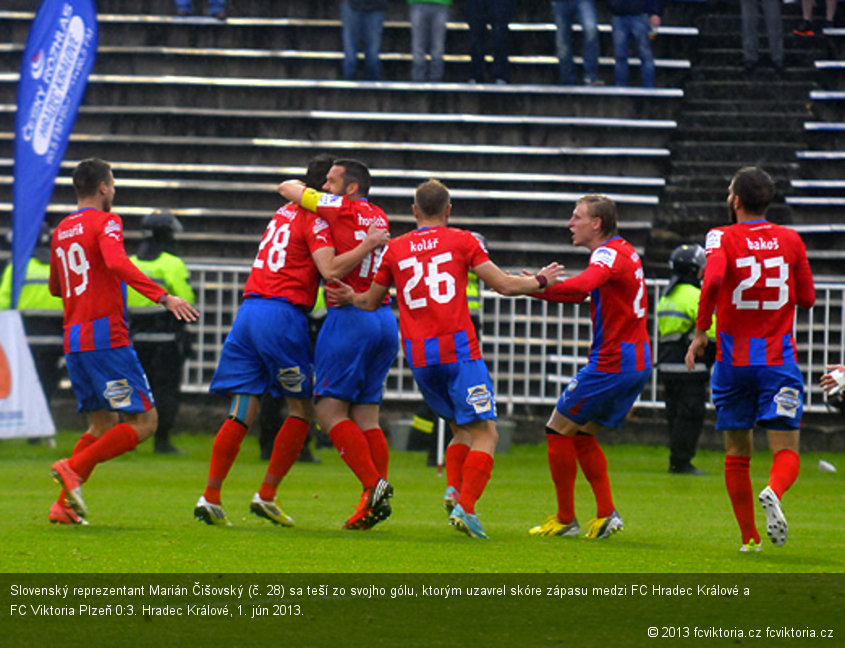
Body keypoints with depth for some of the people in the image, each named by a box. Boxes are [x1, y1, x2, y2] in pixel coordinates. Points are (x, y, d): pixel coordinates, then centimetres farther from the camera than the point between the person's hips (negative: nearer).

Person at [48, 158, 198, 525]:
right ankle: (73, 468, -18)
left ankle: (63, 505, 3)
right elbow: (117, 263, -25)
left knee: (103, 425, 16)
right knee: (143, 422, -5)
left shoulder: (61, 232, 17)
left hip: (73, 341, 8)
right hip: (107, 339, -8)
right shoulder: (105, 222, -5)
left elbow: (55, 288, 30)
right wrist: (163, 296, -31)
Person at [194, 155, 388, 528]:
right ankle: (266, 497, 1)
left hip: (249, 311, 7)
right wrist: (367, 246, -9)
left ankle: (210, 497, -4)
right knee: (302, 409, 6)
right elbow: (330, 269, -16)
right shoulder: (315, 220, -4)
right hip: (283, 313, -7)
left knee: (243, 411, 5)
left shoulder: (285, 213, 21)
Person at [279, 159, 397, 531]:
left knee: (330, 410, -6)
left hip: (350, 316, -8)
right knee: (366, 416, 9)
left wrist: (298, 188, 26)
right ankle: (378, 501, 0)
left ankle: (374, 485, -17)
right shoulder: (378, 217, 15)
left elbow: (287, 189, 4)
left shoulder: (341, 208, -6)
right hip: (386, 319, 8)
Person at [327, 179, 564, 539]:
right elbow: (504, 285, 5)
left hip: (418, 354, 5)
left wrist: (349, 298, 37)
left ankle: (454, 489, -2)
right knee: (485, 433, -4)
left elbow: (372, 301, 20)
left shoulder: (395, 249, 12)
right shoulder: (463, 241, 4)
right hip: (458, 350, -5)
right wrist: (541, 281, 19)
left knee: (462, 429, 20)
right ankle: (465, 506, -22)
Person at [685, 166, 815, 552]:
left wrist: (701, 331, -14)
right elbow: (807, 299, 9)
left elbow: (712, 280, -23)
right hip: (778, 360, 0)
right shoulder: (790, 240, 4)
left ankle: (749, 538, 12)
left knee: (737, 455, 12)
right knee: (786, 451, -3)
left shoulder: (723, 238, -4)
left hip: (733, 361, 0)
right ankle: (773, 492, -35)